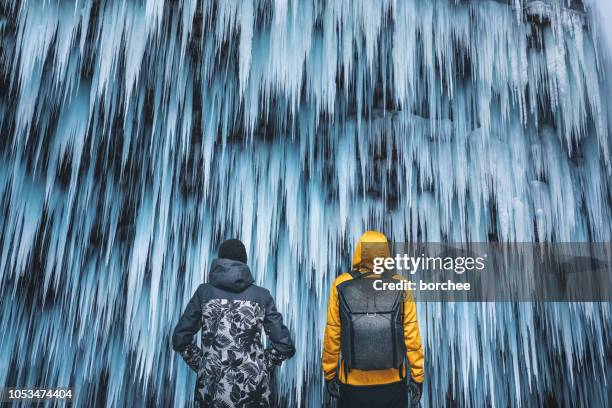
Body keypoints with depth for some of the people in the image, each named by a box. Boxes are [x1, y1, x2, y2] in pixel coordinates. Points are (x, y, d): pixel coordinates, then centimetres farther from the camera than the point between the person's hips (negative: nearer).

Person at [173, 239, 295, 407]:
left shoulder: (204, 292, 0)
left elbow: (179, 340, 2)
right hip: (253, 390, 0)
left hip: (213, 390, 0)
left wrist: (201, 364, 12)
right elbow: (285, 346, -2)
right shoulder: (261, 295, -1)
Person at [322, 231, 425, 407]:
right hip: (393, 384, 0)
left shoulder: (341, 286, -12)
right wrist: (417, 376, 3)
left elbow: (332, 335, -7)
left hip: (353, 385, 0)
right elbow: (412, 336, -9)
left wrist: (329, 374, 5)